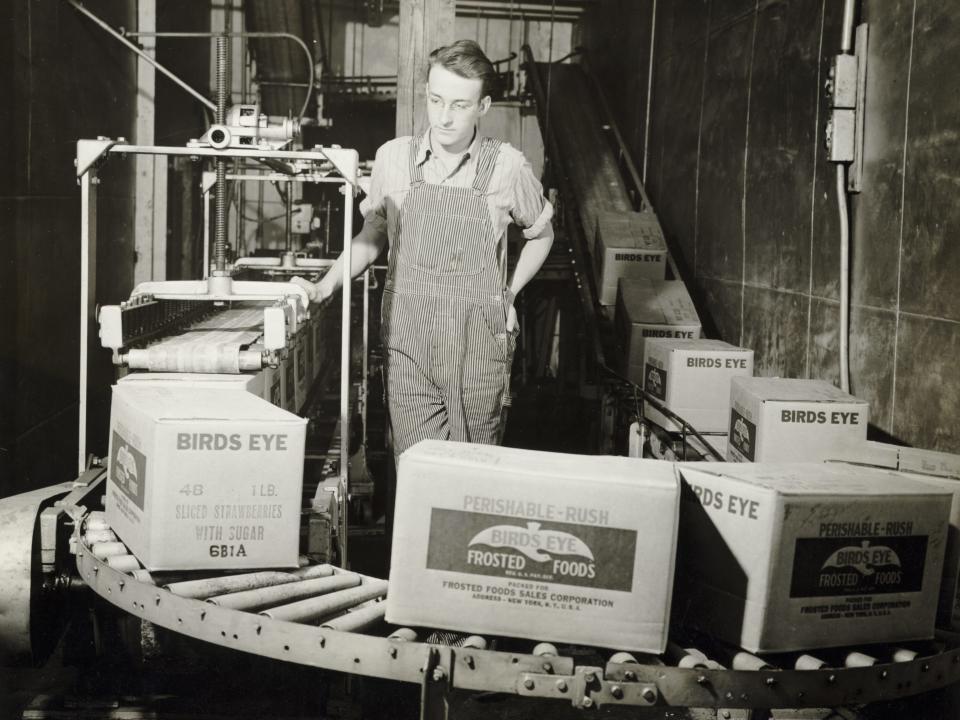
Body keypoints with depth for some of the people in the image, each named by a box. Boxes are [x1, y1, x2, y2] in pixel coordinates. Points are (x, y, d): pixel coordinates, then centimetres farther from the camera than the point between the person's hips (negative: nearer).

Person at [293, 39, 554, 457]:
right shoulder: (393, 158, 2)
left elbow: (540, 234, 16)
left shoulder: (507, 166, -2)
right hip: (408, 347, 1)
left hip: (479, 349, 0)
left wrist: (509, 295, 8)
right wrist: (325, 288, 2)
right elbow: (372, 236, 14)